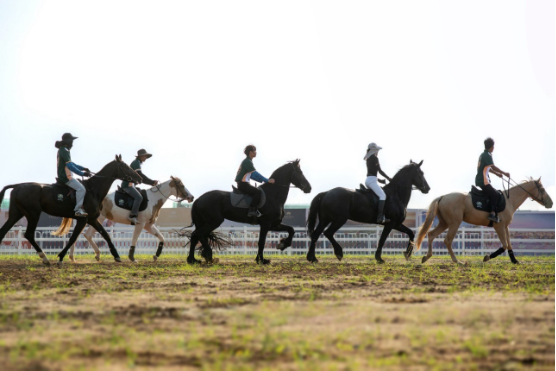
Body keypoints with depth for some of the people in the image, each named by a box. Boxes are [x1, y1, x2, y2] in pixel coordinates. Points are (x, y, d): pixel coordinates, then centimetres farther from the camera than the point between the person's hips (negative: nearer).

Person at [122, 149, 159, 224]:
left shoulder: (137, 163, 23)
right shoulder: (136, 163, -8)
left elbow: (141, 178, 25)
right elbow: (140, 175, -19)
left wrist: (152, 183, 14)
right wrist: (152, 182, -15)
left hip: (130, 185, 11)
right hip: (128, 185, -11)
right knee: (139, 197, -27)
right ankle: (132, 216, -35)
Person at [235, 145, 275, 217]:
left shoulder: (247, 161, 18)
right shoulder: (248, 162, -13)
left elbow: (251, 175, 23)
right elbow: (255, 174, -17)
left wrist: (263, 180, 16)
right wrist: (267, 181, -15)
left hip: (244, 184, 11)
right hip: (242, 184, -11)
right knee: (258, 192, -22)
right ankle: (251, 211, -25)